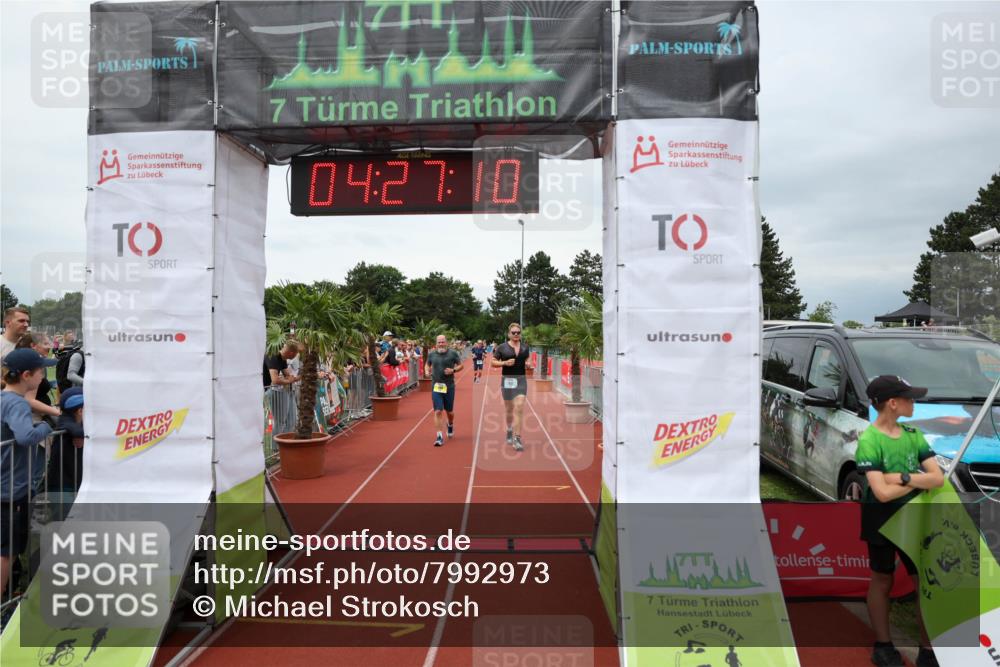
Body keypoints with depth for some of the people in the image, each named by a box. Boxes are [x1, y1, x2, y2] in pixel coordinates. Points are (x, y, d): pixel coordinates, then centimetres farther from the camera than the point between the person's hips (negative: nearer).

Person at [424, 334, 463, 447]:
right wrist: (427, 371, -2)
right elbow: (427, 364, 19)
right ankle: (439, 436, -3)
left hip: (449, 386, -1)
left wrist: (453, 370, -14)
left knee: (449, 411, 13)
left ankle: (450, 425, 46)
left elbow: (460, 365, 5)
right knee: (438, 411, -7)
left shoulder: (453, 353, -3)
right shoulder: (431, 354, 3)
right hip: (436, 386, 1)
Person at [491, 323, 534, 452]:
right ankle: (509, 429, 40)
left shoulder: (525, 348, 8)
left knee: (519, 408, -12)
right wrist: (505, 363, -15)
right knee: (509, 408, 12)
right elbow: (493, 363, 2)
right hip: (507, 379, -1)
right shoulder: (502, 347, -1)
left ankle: (517, 438, -13)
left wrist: (529, 365, -1)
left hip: (521, 379, 1)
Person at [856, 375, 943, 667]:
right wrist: (919, 481, -13)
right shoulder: (869, 440, -18)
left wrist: (903, 478, -21)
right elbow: (882, 493, -24)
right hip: (881, 522, -5)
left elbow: (939, 478, -7)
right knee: (882, 582, 12)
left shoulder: (913, 434, 0)